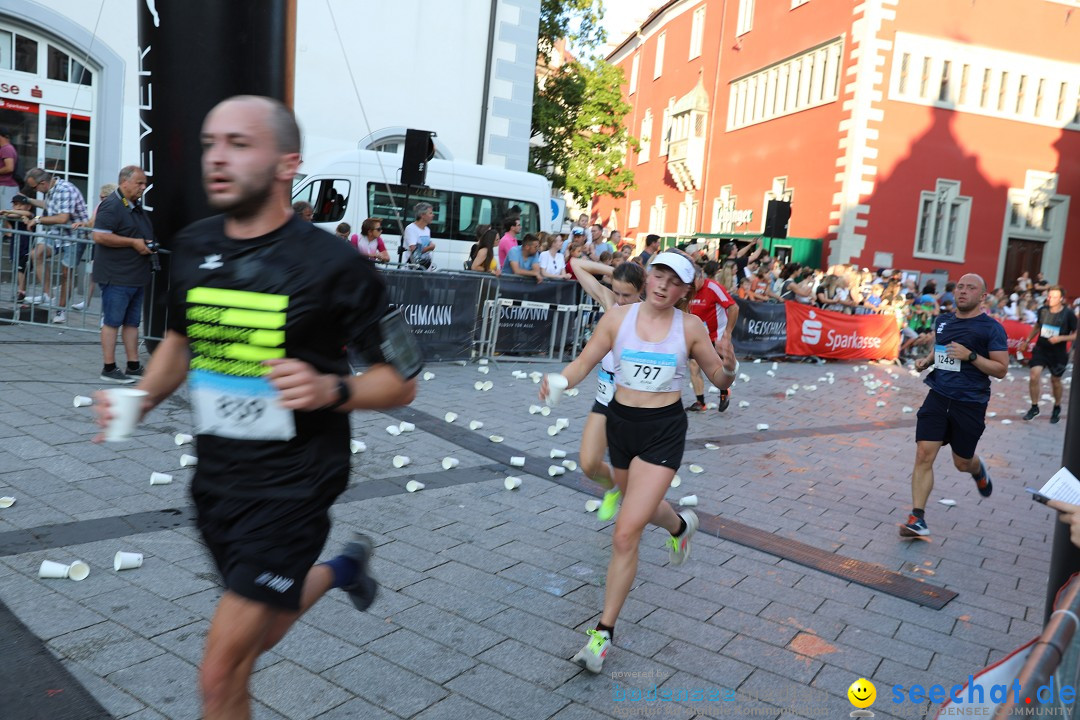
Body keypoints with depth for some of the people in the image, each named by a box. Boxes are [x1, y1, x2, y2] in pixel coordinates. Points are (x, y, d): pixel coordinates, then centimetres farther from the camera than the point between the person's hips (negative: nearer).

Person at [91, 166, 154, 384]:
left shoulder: (137, 206, 17)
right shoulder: (112, 205, -12)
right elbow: (100, 236, -22)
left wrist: (148, 244, 12)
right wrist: (134, 242, -18)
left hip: (137, 276, 9)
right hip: (116, 276, -9)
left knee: (132, 322, 12)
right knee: (112, 322, -2)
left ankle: (133, 367, 18)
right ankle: (109, 368, 5)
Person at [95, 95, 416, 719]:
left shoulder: (334, 264, -16)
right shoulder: (193, 246, 1)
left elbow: (402, 381, -10)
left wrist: (332, 390, -29)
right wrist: (142, 399, 0)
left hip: (294, 484, -6)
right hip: (216, 475, 7)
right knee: (261, 635, 27)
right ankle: (344, 566, 54)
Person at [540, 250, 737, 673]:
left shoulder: (689, 328, -5)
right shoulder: (617, 317, -3)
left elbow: (719, 379, 3)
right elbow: (584, 363, -4)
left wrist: (729, 369, -20)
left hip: (664, 431, -3)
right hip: (621, 423, 4)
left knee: (626, 533, -12)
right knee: (640, 506, 28)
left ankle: (604, 631, 2)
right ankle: (681, 526, 66)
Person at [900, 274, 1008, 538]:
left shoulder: (991, 328, -7)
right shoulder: (942, 321, 8)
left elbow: (1001, 369, -9)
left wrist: (970, 356, -21)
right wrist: (926, 360, 5)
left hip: (970, 404, -3)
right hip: (938, 397, 3)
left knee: (962, 462, 13)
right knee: (924, 456, -10)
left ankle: (978, 469, 52)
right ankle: (917, 519, -6)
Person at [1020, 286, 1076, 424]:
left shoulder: (1068, 315, -13)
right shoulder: (1042, 310, -4)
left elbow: (1076, 335, -9)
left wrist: (1061, 338, -24)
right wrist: (1027, 341, 17)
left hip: (1058, 352, -2)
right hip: (1041, 348, 2)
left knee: (1055, 381, 11)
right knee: (1034, 376, -11)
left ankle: (1057, 408, 35)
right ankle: (1034, 407, 4)